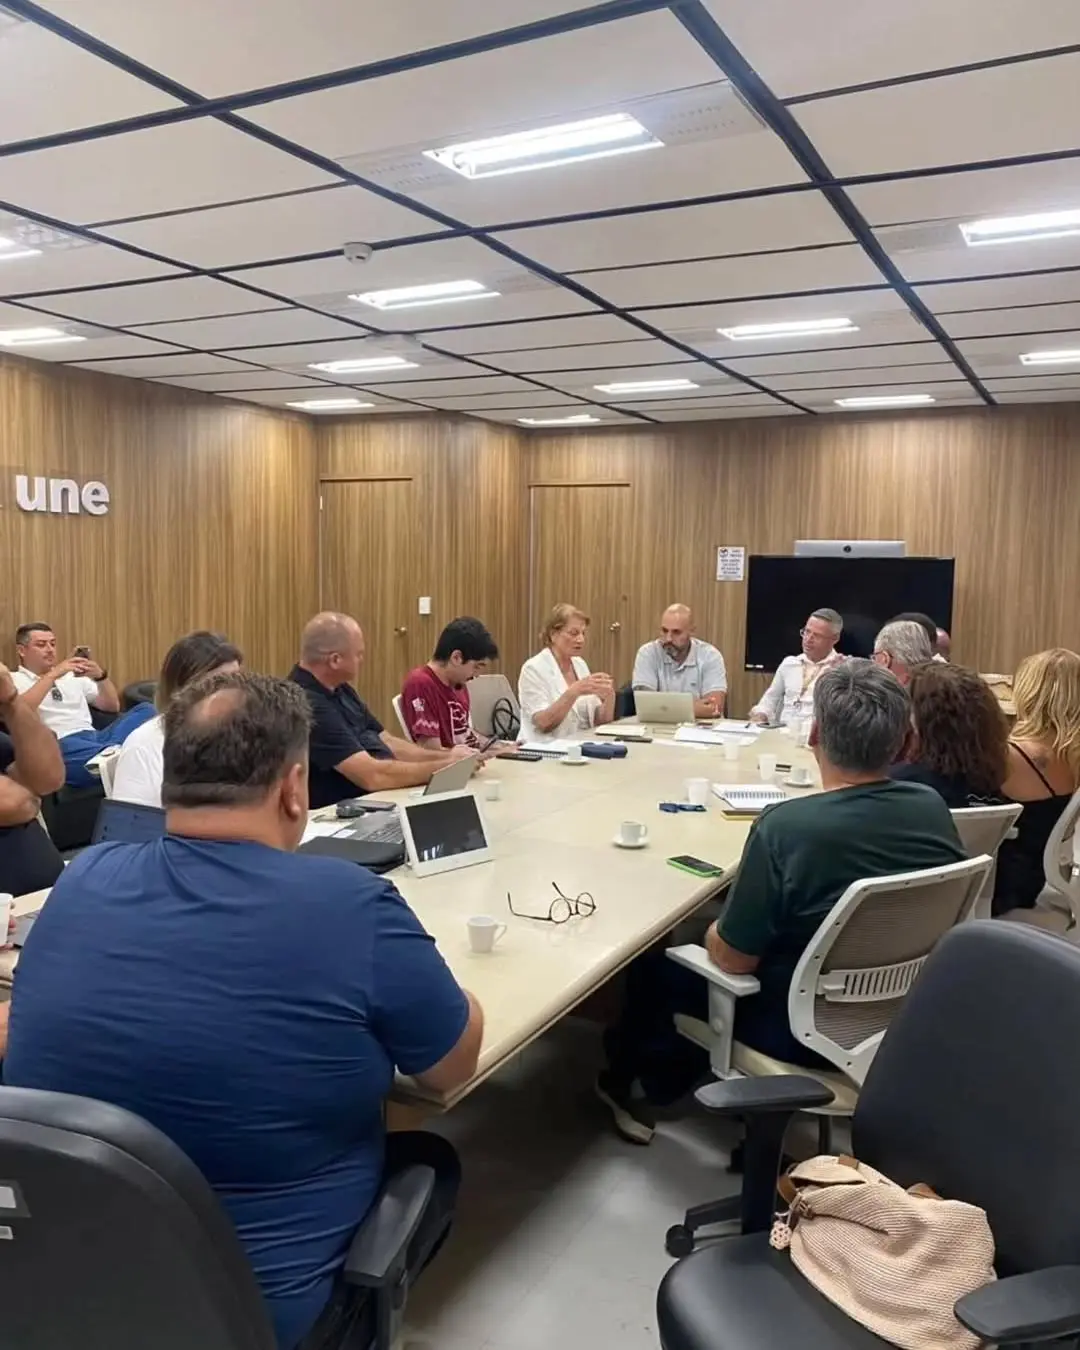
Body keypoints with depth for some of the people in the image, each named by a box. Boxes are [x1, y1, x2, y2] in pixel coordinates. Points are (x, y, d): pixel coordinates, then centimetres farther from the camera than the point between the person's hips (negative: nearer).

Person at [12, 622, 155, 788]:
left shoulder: (72, 675, 30)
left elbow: (112, 706, 23)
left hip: (95, 738, 6)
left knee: (145, 710, -19)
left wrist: (101, 676, 5)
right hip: (59, 747, -6)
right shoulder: (14, 680, 14)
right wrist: (52, 675, -11)